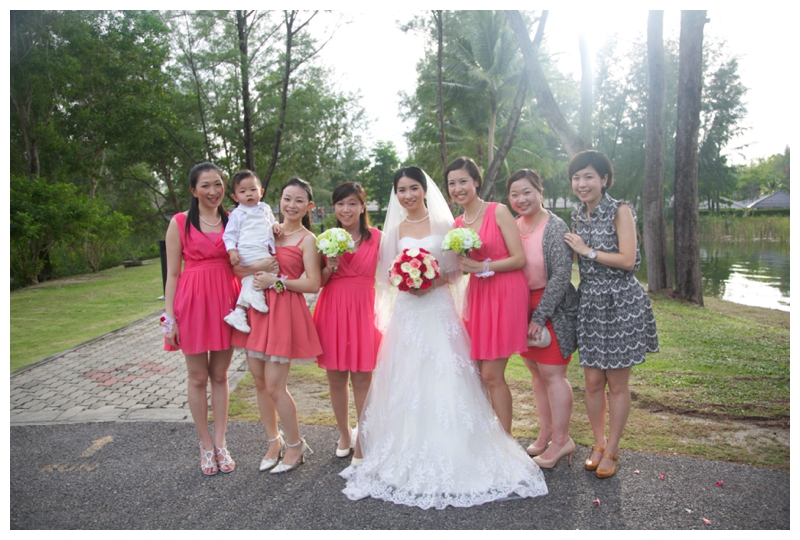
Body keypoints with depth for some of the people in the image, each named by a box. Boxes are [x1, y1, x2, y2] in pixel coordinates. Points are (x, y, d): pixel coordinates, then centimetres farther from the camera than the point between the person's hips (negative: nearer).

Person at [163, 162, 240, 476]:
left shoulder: (232, 221, 8)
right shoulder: (180, 223, -1)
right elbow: (172, 273, -2)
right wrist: (170, 317, -7)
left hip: (225, 301, 3)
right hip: (193, 301, -2)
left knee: (220, 376, 11)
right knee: (198, 378, 8)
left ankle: (220, 443, 23)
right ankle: (206, 445, 23)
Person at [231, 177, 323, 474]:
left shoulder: (306, 239, -4)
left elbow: (313, 284, -12)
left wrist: (276, 280, -17)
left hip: (285, 312, -6)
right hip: (257, 308, 6)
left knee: (274, 386, -3)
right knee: (259, 381, 11)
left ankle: (296, 446, 18)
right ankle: (274, 441, 30)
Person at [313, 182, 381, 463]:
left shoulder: (375, 237, 0)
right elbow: (318, 282, 5)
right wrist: (331, 266, -13)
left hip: (362, 309, -2)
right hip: (332, 310, 2)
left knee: (362, 377, 1)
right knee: (335, 377, 10)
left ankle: (362, 442, 14)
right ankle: (344, 434, 29)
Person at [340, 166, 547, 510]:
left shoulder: (443, 224, 4)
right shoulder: (396, 229, 11)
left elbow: (455, 271, 2)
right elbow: (388, 273, 10)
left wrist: (432, 281, -15)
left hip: (438, 308, -2)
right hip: (406, 311, 3)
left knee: (442, 380, -5)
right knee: (407, 381, 2)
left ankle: (449, 457, 7)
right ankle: (410, 456, 15)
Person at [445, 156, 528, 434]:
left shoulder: (498, 212, -7)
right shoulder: (457, 224, 11)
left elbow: (519, 259, -10)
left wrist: (482, 267, -19)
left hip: (505, 294, -6)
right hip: (477, 295, 6)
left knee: (492, 375, -4)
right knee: (478, 373, 7)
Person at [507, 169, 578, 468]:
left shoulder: (555, 228, -14)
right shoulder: (513, 226, 7)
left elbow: (560, 276, -17)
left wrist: (539, 317, -17)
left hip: (553, 308, -7)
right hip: (523, 306, 7)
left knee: (552, 373, -2)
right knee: (536, 371, 13)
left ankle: (561, 440, 11)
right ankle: (546, 432, 26)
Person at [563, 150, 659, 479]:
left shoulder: (620, 211, -7)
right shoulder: (578, 217, 12)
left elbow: (627, 260, -16)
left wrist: (586, 250, -12)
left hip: (621, 303, -5)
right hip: (589, 302, 5)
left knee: (617, 383, 4)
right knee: (593, 381, 8)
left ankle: (611, 451, 18)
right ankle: (598, 444, 25)